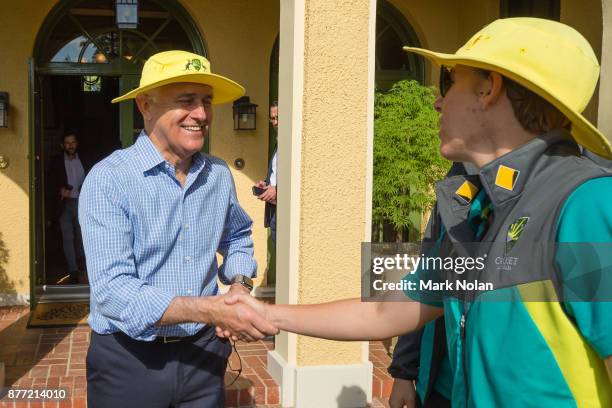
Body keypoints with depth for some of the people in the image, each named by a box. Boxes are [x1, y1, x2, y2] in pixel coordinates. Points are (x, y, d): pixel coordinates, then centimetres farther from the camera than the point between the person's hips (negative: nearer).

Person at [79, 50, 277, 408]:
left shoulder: (220, 175, 0)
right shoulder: (109, 180, -17)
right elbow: (113, 292, -24)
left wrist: (240, 285, 0)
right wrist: (211, 309, -31)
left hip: (202, 352, 5)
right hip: (129, 360, -4)